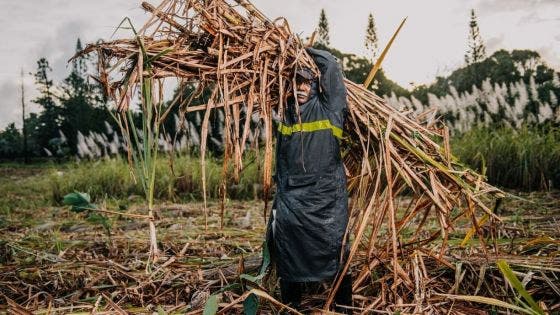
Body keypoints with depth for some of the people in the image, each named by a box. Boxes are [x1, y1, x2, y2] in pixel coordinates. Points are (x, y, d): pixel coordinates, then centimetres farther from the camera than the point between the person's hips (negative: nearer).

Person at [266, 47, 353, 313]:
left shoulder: (327, 108, -2)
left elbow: (331, 65, -2)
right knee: (288, 251, 8)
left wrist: (305, 51, 6)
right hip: (291, 194, 4)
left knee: (333, 251, 1)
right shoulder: (288, 112, 11)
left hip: (326, 195, -4)